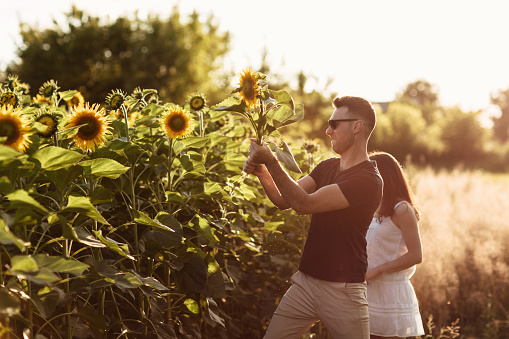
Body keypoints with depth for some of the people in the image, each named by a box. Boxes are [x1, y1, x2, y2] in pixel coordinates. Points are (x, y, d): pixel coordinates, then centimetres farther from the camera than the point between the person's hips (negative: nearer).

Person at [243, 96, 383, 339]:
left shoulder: (368, 180, -17)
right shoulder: (327, 167, 11)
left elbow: (304, 204, -23)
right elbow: (284, 200, 7)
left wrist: (271, 161, -20)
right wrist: (262, 173, -10)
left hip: (342, 291, -6)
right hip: (305, 282, 6)